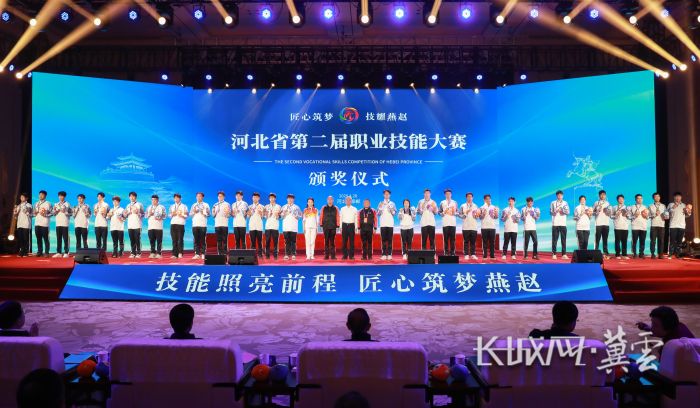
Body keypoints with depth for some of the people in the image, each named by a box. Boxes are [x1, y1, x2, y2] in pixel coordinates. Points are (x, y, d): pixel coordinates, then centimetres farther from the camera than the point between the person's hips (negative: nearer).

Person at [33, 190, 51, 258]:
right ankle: (39, 252, 12)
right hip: (37, 223, 5)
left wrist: (45, 215, -17)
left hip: (44, 223, -5)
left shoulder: (48, 203, 2)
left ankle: (46, 252, -2)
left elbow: (51, 213, -2)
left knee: (45, 239, -4)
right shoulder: (36, 204, 19)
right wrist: (34, 213, 1)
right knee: (38, 238, 6)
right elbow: (33, 212, 23)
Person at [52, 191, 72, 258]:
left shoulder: (67, 204, 3)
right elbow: (53, 214, 13)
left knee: (65, 239, -4)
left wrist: (65, 212, -17)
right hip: (58, 223, 4)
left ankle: (66, 253, -2)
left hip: (65, 224, -4)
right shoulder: (56, 204, 15)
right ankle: (58, 253, 9)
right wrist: (55, 211, -7)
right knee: (58, 239, 5)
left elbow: (70, 213, -1)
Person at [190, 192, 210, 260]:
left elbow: (209, 214, 1)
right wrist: (194, 212, -6)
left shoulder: (206, 205, 9)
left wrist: (203, 213, -14)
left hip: (203, 225, -3)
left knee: (203, 240, -4)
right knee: (196, 240, 1)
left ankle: (203, 254, -1)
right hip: (195, 224, 3)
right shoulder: (194, 205, 18)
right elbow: (190, 214, 13)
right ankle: (197, 254, 3)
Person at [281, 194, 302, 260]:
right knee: (287, 241, -2)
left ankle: (293, 254, 0)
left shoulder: (296, 207, 12)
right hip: (286, 227, 1)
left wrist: (296, 216, -10)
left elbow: (300, 215, 8)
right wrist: (284, 214, -9)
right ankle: (287, 254, 2)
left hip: (294, 227, -1)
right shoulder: (284, 207, 15)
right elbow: (280, 216, 9)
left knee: (293, 241, -4)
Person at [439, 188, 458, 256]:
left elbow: (458, 212, 10)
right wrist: (443, 213, -13)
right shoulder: (442, 202, 9)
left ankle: (452, 253, 3)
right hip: (445, 223, 0)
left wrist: (455, 213, -11)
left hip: (453, 223, 0)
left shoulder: (454, 202, 10)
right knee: (445, 238, -1)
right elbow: (439, 212, 7)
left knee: (452, 239, -1)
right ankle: (446, 253, 2)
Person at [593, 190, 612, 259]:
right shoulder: (596, 203, 6)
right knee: (597, 239, -4)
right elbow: (592, 212, 4)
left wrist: (608, 212, -7)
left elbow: (610, 213, 14)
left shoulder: (607, 203, 14)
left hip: (606, 223, 3)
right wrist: (597, 212, -14)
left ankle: (605, 253, 4)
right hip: (598, 224, -3)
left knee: (605, 239, 3)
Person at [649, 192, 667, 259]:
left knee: (661, 240, -1)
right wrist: (655, 214, -13)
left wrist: (666, 216, -13)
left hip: (661, 225, 1)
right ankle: (653, 254, 0)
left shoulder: (663, 206, 14)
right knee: (653, 240, -4)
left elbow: (666, 214, 9)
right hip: (654, 225, -1)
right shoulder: (651, 206, 9)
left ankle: (661, 254, 4)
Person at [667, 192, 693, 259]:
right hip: (673, 225, -3)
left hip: (682, 226, 3)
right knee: (672, 241, -8)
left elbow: (686, 215, 19)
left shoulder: (684, 205, 16)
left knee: (679, 241, 2)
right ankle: (670, 254, -5)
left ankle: (677, 254, 8)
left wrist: (689, 213, -3)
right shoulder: (670, 205, 8)